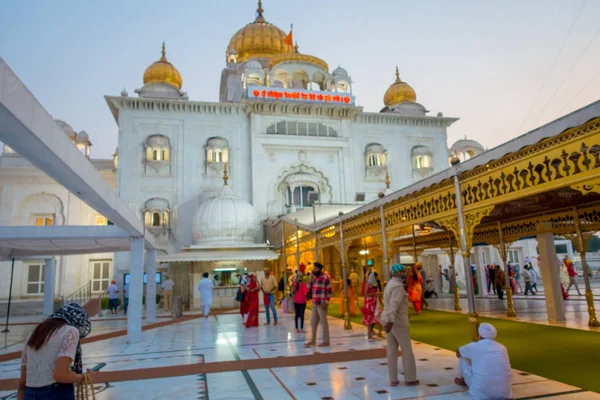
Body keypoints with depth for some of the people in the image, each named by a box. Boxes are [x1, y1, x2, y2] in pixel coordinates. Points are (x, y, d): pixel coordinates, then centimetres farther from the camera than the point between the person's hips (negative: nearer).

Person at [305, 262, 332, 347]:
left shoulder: (325, 278, -11)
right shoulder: (313, 277, 12)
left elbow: (329, 291, -12)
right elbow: (309, 288, 18)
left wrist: (326, 301, -16)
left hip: (321, 304, -8)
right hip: (314, 304, 8)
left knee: (323, 322, 0)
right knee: (313, 322, 15)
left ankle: (326, 341, 9)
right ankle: (313, 340, 26)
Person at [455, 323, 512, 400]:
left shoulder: (474, 346, -3)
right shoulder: (502, 348, 9)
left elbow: (458, 353, 18)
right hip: (504, 393, 4)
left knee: (463, 359, 15)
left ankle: (464, 381, 40)